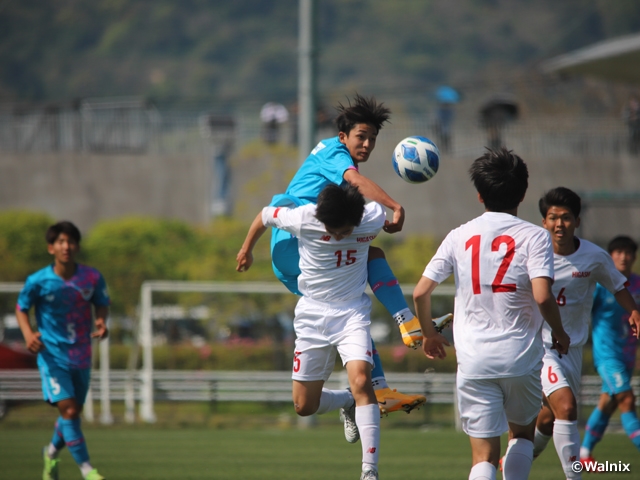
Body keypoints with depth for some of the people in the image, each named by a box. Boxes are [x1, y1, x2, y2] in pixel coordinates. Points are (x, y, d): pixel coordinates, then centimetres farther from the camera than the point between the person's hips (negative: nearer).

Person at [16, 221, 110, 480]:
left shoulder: (92, 277, -7)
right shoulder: (38, 281, -13)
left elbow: (102, 303, 9)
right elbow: (21, 308, 1)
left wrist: (102, 321, -12)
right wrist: (28, 334, -16)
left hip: (81, 356, 4)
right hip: (52, 355, -4)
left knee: (73, 411, 14)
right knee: (68, 409, -17)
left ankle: (52, 451, 43)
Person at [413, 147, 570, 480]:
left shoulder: (460, 237, 4)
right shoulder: (534, 237, -4)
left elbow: (421, 292, 1)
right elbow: (542, 296, -18)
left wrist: (428, 335, 19)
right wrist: (559, 333, 1)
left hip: (473, 360, 1)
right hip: (521, 358, -1)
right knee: (522, 433, 24)